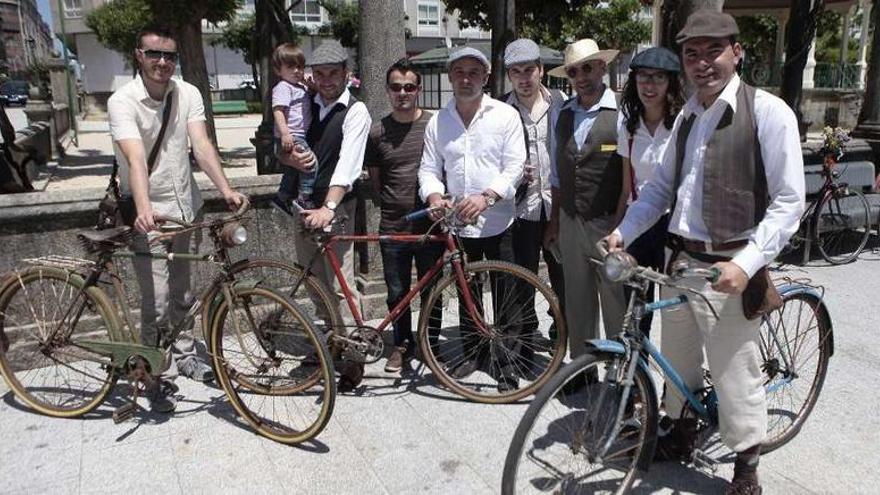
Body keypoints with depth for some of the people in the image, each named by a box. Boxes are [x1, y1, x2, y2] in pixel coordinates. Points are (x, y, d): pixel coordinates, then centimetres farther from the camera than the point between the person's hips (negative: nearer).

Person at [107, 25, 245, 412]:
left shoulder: (188, 94, -3)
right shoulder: (123, 101, -15)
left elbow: (201, 145, -15)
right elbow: (136, 158, -29)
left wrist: (225, 189, -30)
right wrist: (143, 209, -43)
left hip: (186, 207, 4)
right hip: (147, 214, -4)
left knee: (182, 292, 18)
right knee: (157, 301, -4)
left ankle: (184, 355, 36)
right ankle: (159, 377, 12)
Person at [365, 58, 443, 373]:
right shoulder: (377, 132, 3)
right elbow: (375, 180, 11)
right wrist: (393, 207, 6)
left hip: (429, 225, -1)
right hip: (393, 227, 1)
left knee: (430, 291, 10)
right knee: (397, 293, 12)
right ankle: (402, 344, 31)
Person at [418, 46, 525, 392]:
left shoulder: (505, 115, -3)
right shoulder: (438, 122, 7)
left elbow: (514, 167, -9)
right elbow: (429, 169, 6)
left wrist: (486, 197, -25)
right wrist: (434, 196, -16)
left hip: (499, 223, -3)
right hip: (458, 223, 4)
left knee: (505, 297, 3)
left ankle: (507, 363, 17)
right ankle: (473, 351, 33)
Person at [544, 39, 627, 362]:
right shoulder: (561, 116, 9)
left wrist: (621, 226, -8)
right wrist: (554, 222, 16)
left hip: (609, 226, -5)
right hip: (570, 225, 5)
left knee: (616, 307, 3)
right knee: (577, 304, 15)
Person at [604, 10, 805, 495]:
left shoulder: (768, 112, -9)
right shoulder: (687, 115, 10)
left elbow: (788, 202, -12)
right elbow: (661, 186, 13)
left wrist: (747, 263, -21)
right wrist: (623, 232, 0)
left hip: (728, 268, -6)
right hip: (680, 261, 6)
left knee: (735, 373, 4)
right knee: (677, 360, 18)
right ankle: (682, 432, 42)